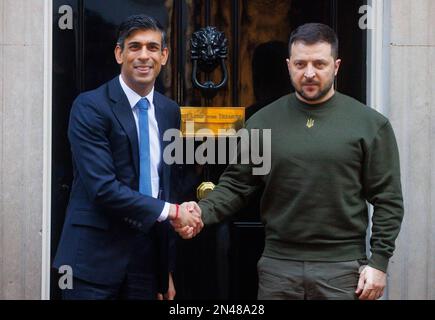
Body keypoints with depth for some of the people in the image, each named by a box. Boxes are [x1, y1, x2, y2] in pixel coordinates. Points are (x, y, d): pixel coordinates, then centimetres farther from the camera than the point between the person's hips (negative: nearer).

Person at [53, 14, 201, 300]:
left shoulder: (170, 111, 8)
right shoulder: (90, 107, -10)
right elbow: (103, 187, -18)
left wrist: (167, 268, 14)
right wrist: (171, 211, -13)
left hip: (148, 255, 5)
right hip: (96, 256, -5)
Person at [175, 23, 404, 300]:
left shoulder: (370, 124, 0)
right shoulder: (263, 122, 5)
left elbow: (388, 200, 0)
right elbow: (236, 185, 6)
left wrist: (379, 262, -6)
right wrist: (202, 212, -11)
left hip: (342, 267, -1)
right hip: (278, 265, 2)